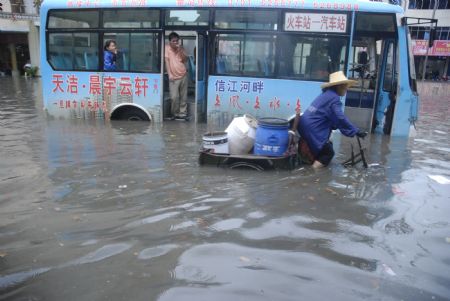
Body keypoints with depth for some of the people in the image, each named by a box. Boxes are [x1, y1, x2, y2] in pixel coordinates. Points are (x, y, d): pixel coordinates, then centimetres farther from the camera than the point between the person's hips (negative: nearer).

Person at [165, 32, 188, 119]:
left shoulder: (181, 48, 9)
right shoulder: (167, 48, -3)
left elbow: (185, 60, 4)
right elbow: (166, 61, -8)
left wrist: (181, 50, -10)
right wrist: (169, 75, -16)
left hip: (183, 75, 4)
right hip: (174, 77, -4)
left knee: (183, 97, 6)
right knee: (174, 97, -9)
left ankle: (182, 113, 16)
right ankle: (175, 114, 9)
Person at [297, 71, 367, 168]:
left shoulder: (327, 94, 17)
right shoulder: (334, 98, -12)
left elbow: (332, 119, 20)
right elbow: (340, 118, -20)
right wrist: (356, 131, -18)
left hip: (305, 125, 10)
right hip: (312, 129, -10)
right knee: (328, 152, 1)